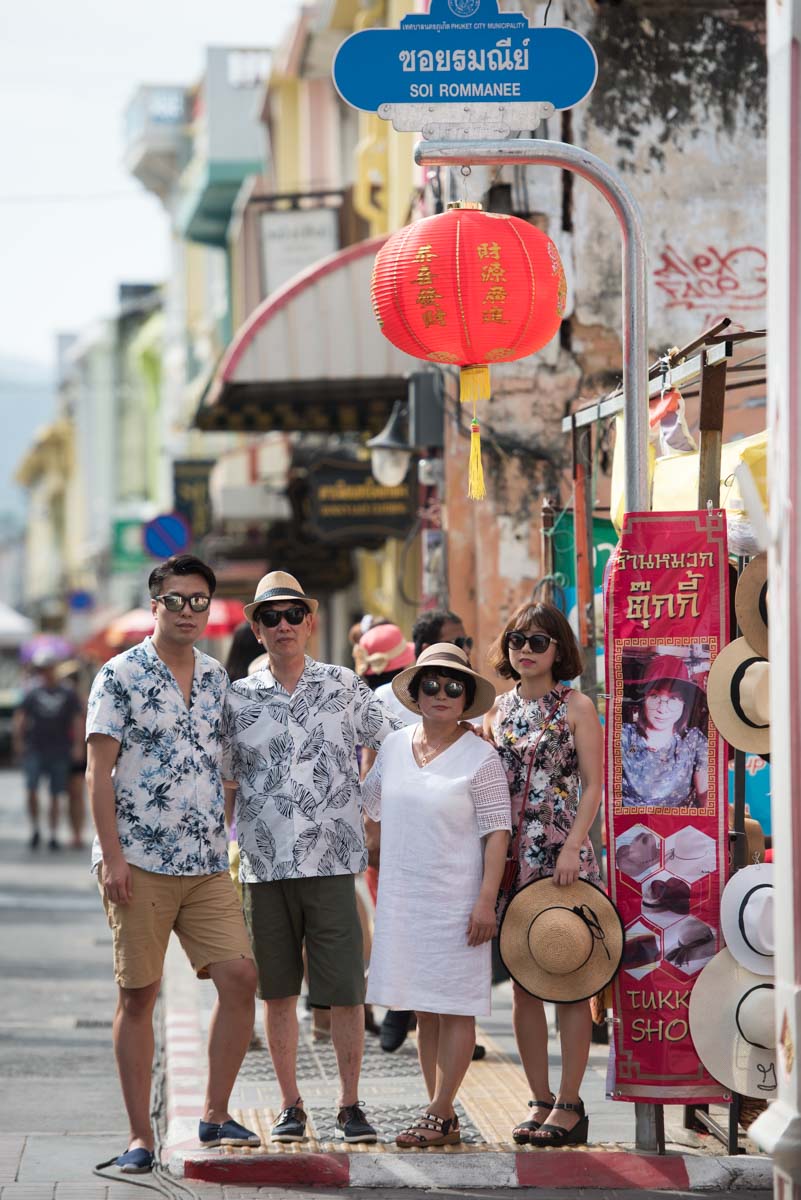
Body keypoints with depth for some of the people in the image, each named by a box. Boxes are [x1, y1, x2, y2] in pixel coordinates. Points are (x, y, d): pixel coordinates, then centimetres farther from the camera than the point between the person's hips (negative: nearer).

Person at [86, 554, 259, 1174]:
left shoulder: (218, 678, 12)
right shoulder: (120, 675, -3)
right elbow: (100, 770, -6)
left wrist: (227, 842, 14)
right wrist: (112, 856, -13)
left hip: (208, 865, 5)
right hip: (139, 861, -5)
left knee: (240, 974, -6)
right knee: (138, 995, 1)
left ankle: (216, 1115, 6)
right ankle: (140, 1136, 6)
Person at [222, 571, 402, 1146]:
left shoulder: (343, 686, 4)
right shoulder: (239, 699, 7)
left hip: (332, 861, -1)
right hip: (265, 866, 1)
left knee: (346, 991, -3)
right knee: (279, 991, 6)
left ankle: (351, 1104, 9)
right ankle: (291, 1106, 16)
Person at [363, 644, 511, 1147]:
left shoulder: (480, 757, -7)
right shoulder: (395, 746, 8)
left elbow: (497, 833, -10)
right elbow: (366, 802, 27)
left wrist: (487, 900, -16)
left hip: (456, 899, -6)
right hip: (404, 897, 6)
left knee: (454, 1008, -3)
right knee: (425, 1010, 9)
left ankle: (440, 1115, -1)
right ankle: (443, 1117, 15)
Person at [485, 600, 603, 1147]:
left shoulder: (576, 707, 0)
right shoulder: (497, 710, 12)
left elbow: (593, 787, -5)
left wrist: (572, 847, -16)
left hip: (565, 859, -5)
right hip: (513, 862, 5)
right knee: (524, 984, 5)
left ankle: (569, 1103, 1)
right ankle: (541, 1101, 12)